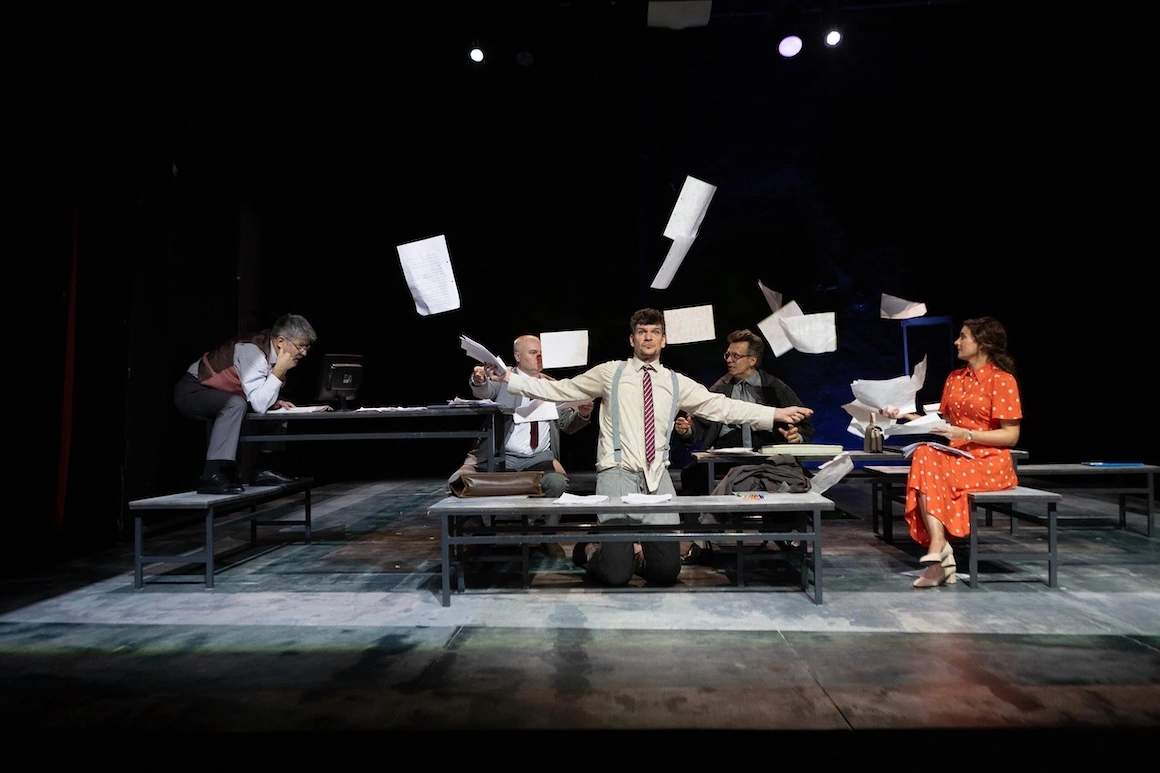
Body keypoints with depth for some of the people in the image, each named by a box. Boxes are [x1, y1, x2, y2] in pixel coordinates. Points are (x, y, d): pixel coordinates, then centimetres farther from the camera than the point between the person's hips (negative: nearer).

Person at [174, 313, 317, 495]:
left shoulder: (272, 351, -4)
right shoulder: (252, 351, -29)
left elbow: (261, 399, 9)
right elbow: (259, 405, -33)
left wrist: (276, 402, -9)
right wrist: (279, 371, -29)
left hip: (219, 397, 9)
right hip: (191, 391, -9)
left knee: (274, 413, 10)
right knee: (236, 404, -36)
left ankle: (257, 470, 6)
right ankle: (211, 476, -37)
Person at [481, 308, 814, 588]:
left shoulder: (677, 383, 13)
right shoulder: (609, 372, 7)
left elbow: (721, 406, 8)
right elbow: (559, 390, 7)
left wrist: (775, 414, 2)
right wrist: (510, 378, 1)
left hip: (657, 476, 3)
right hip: (618, 472, -3)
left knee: (666, 570, -5)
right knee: (616, 573, -13)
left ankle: (641, 553, 29)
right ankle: (592, 549, 22)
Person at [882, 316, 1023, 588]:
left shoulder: (1003, 381, -6)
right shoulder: (954, 378, 15)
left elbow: (1011, 436, -10)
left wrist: (966, 434, -20)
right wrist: (907, 416, 4)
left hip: (989, 462, -5)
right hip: (956, 455, 5)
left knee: (929, 469, -31)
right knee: (925, 455, -29)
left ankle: (937, 553, -28)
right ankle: (941, 553, -35)